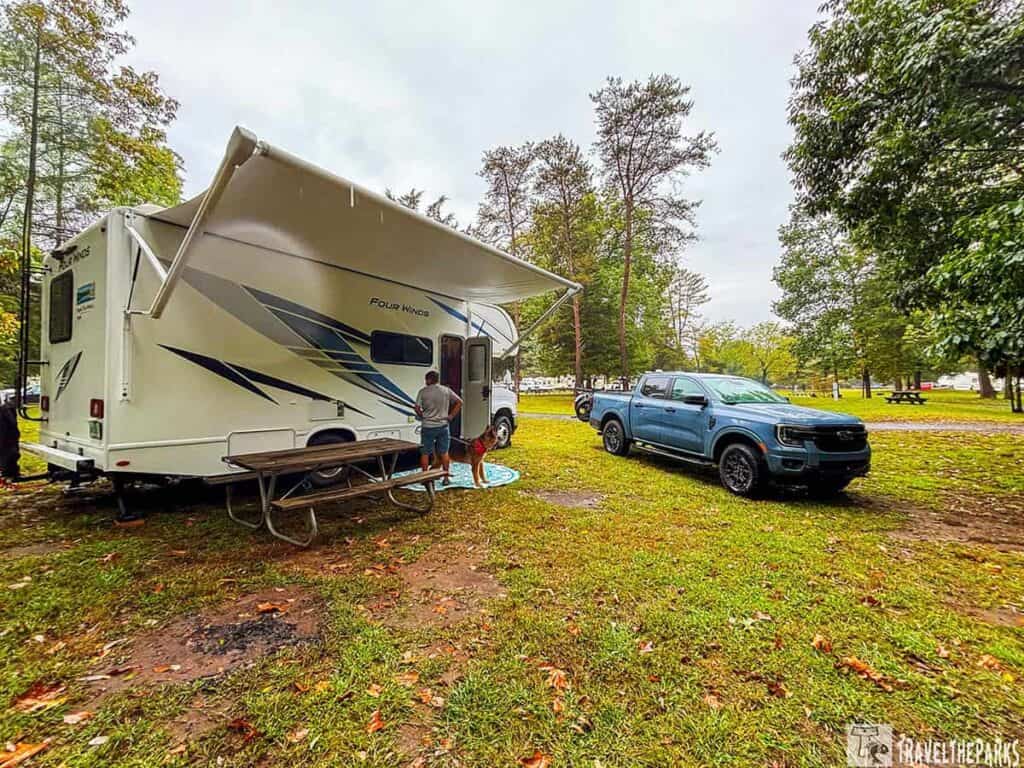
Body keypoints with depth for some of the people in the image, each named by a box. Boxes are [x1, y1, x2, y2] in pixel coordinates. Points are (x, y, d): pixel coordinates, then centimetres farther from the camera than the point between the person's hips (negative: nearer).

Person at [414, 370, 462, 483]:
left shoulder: (423, 392, -6)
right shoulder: (446, 390, 1)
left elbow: (417, 409, -10)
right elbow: (459, 402, 0)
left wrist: (423, 417, 7)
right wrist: (451, 416, 2)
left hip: (428, 427, -2)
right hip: (443, 426, 2)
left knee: (425, 453, 10)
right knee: (444, 453, 12)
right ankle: (446, 477, 16)